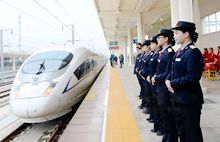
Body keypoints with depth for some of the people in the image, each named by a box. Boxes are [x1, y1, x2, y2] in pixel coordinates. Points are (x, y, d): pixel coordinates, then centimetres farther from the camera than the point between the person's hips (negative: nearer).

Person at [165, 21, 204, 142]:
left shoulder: (193, 52, -16)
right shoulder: (179, 51, 11)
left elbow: (193, 77, -23)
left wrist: (173, 84, -17)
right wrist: (168, 80, -3)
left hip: (189, 100, -9)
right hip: (177, 98, 9)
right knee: (180, 130, 21)